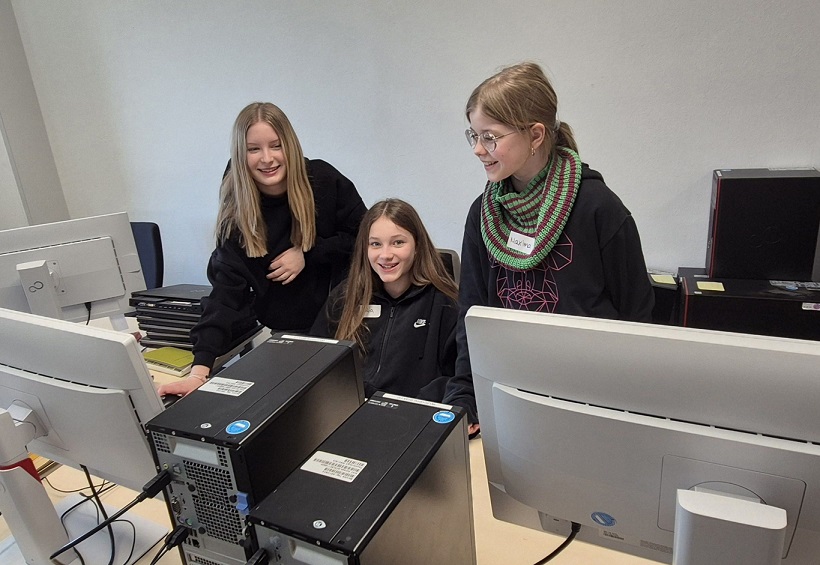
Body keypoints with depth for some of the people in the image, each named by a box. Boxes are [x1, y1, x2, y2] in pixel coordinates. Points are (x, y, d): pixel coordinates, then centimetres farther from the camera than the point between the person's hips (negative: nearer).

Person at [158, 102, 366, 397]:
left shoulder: (324, 180, -15)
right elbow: (227, 293, -22)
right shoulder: (236, 213, -16)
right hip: (282, 331, 0)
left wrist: (307, 255, -18)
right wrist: (200, 369, -32)